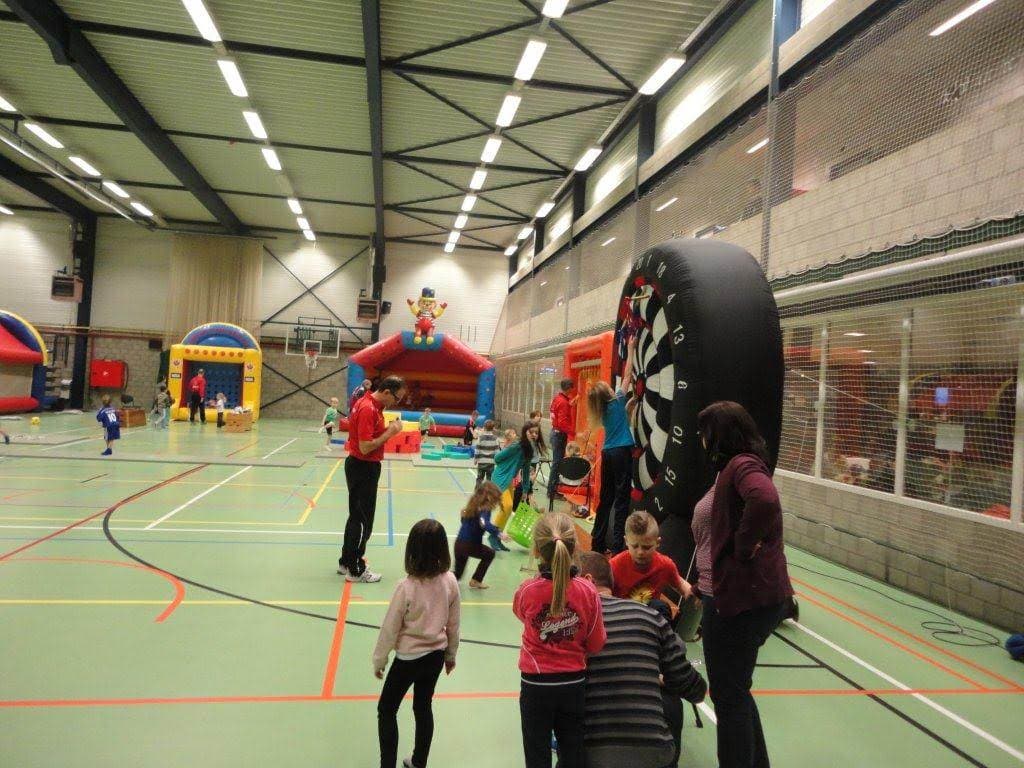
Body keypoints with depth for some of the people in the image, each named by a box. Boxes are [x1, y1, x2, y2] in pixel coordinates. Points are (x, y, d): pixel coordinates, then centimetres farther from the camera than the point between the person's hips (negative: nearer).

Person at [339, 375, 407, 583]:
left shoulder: (371, 404, 8)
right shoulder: (368, 409, -23)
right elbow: (365, 447, -26)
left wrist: (388, 429, -2)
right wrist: (390, 433, -20)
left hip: (361, 467, 10)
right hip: (363, 469, -10)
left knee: (356, 517, 19)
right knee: (363, 521, 0)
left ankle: (346, 562, 30)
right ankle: (355, 570, 11)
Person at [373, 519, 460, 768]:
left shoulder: (406, 587, -25)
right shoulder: (450, 582, -13)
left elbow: (390, 628, -14)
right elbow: (453, 624, 0)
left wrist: (379, 660, 2)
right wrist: (451, 654, 16)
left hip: (409, 658, -5)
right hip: (436, 655, 5)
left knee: (386, 710, 15)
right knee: (423, 707, 22)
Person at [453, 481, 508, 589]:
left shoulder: (473, 506, 9)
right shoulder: (485, 509, -15)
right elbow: (485, 524, -35)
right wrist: (499, 533, -48)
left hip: (459, 543, 7)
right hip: (470, 545, -7)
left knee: (457, 575, 23)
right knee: (489, 554, 24)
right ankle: (475, 581, 20)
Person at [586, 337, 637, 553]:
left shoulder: (602, 409, 9)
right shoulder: (616, 401, -7)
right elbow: (627, 375, 1)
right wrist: (630, 349, 8)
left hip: (607, 453, 7)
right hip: (621, 452, -7)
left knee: (605, 497, 13)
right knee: (621, 499, -5)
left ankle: (598, 541, 19)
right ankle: (617, 545, -6)